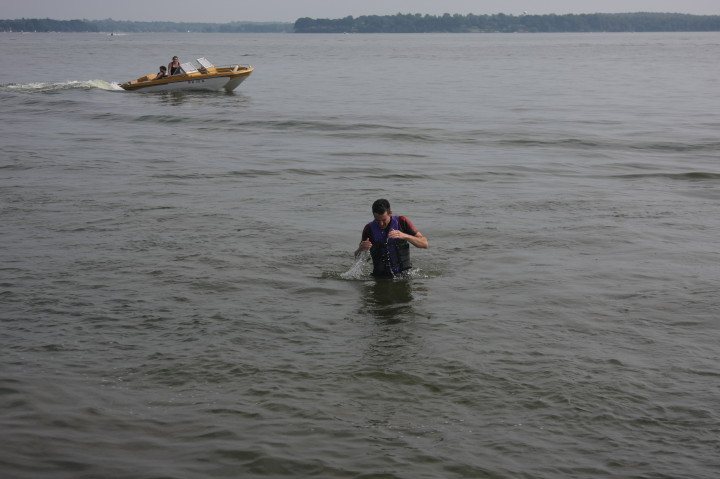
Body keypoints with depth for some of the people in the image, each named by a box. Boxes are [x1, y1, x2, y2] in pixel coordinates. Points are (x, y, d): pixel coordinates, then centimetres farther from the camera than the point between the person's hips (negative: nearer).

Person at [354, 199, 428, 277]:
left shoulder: (402, 222, -2)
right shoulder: (369, 228, 0)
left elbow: (424, 244, -5)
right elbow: (357, 257, 9)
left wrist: (404, 236, -21)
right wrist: (360, 249, -16)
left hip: (402, 274, -1)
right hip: (380, 276, 1)